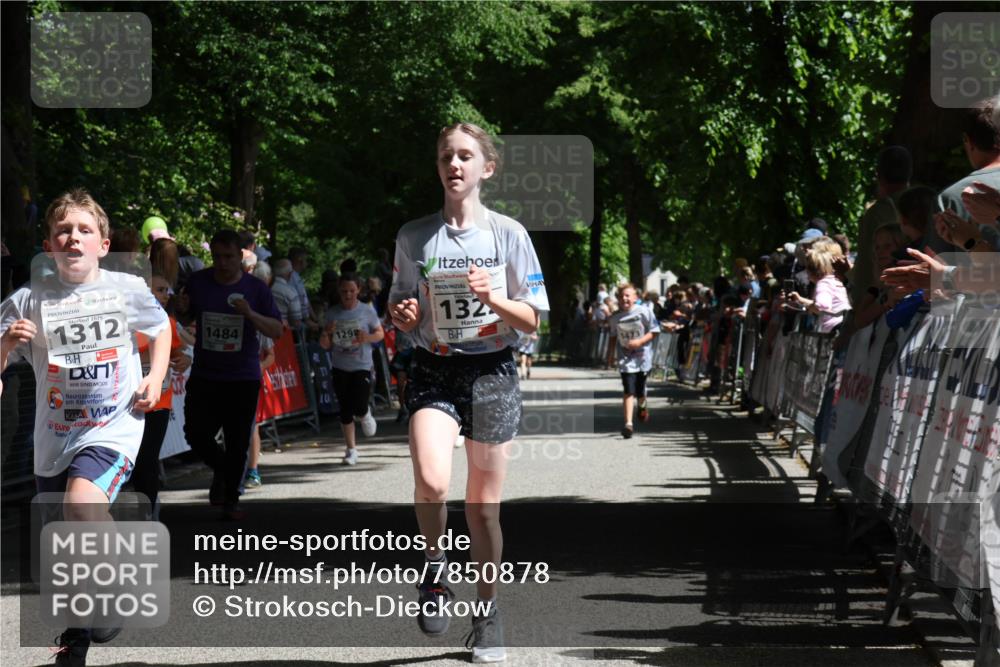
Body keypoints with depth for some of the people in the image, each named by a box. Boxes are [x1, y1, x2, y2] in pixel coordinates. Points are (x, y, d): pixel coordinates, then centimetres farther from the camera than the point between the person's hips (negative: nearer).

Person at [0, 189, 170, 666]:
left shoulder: (127, 289, -4)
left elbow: (161, 329, 16)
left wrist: (155, 377, 2)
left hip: (113, 427, -3)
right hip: (53, 438, 3)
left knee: (81, 504, -31)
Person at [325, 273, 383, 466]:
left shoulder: (367, 311, -3)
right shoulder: (332, 313, 2)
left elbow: (380, 333, 5)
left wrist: (367, 338, -16)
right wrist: (327, 333, -16)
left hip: (362, 366, -2)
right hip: (340, 368, 2)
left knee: (359, 408, -12)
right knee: (345, 410, 3)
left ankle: (366, 415, 26)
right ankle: (351, 449, 13)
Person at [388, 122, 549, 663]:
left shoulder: (508, 234, -1)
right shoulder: (414, 237, 4)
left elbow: (531, 319, 1)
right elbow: (400, 309, 13)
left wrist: (491, 297, -17)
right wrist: (403, 315, -10)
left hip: (491, 372, 0)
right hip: (433, 372, 0)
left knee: (483, 506, 5)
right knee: (431, 482, -25)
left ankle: (487, 609, 24)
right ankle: (434, 566, 3)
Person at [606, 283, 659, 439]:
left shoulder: (644, 312, -8)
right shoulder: (615, 318, 3)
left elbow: (654, 331, -6)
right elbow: (613, 338, 15)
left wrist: (640, 341, -19)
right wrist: (610, 355, 13)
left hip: (642, 357, -1)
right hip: (625, 358, 1)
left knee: (640, 389, 9)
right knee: (628, 390, -12)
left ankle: (642, 406, 46)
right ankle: (628, 423, -15)